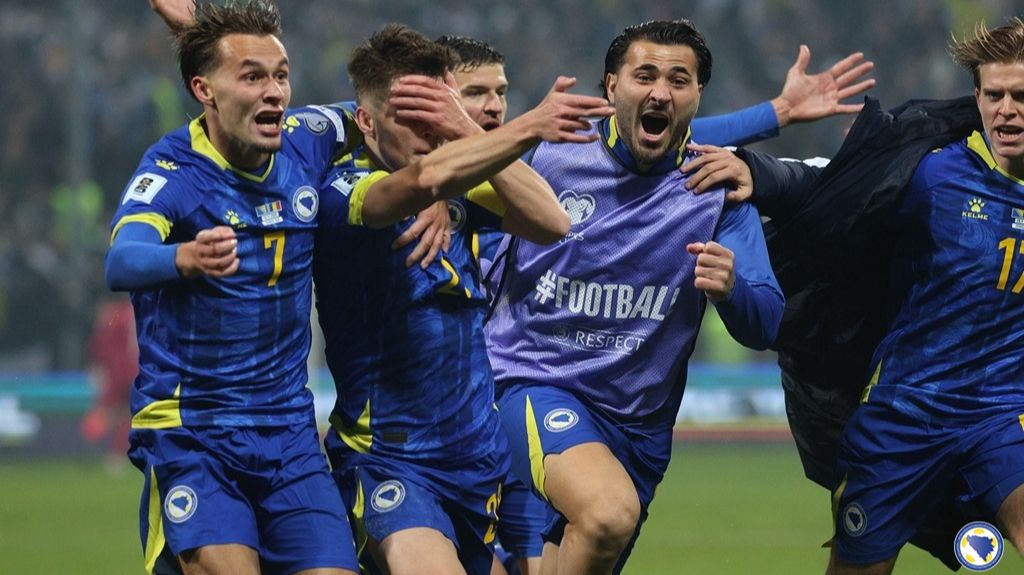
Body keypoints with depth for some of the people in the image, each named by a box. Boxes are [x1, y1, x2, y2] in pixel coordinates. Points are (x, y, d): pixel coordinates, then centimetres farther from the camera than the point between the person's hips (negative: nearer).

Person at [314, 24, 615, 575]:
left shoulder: (461, 189, 6)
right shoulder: (343, 192, -14)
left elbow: (550, 221, -9)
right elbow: (424, 179, -35)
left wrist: (467, 131, -15)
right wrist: (530, 127, -45)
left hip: (479, 452, 7)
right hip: (386, 460, -7)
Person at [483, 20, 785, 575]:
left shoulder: (719, 191, -2)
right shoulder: (549, 156, -5)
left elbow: (763, 328, -6)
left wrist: (729, 289, -28)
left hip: (637, 420, 4)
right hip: (531, 381, -4)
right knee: (611, 511, -33)